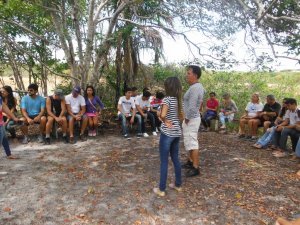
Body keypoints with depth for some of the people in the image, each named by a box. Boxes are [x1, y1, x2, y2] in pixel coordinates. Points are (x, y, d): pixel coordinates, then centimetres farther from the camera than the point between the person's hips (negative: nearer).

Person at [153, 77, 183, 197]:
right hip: (177, 133, 7)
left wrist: (165, 121, -11)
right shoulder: (179, 100, 7)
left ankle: (161, 189, 12)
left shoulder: (167, 99, -16)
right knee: (175, 159, 19)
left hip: (167, 133, -7)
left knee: (164, 161, 3)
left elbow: (162, 115, -30)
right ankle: (178, 184, 30)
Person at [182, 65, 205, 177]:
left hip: (191, 119, -11)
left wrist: (187, 119, -13)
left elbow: (192, 107, -27)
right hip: (191, 118, 11)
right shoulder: (197, 86, 11)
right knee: (189, 142, 20)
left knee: (192, 143, -4)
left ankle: (195, 168, 5)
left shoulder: (195, 88, -22)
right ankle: (190, 162, 33)